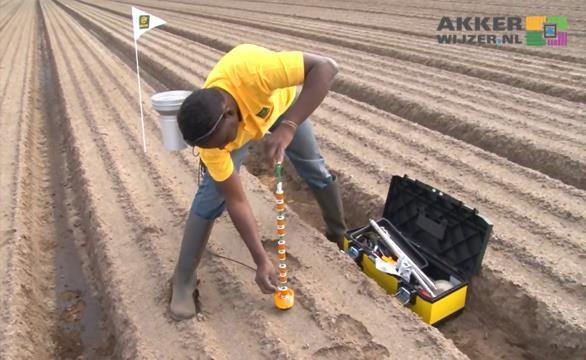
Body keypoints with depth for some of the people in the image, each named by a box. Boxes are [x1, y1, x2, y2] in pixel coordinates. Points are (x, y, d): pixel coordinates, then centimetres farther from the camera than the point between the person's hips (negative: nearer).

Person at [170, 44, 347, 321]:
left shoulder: (247, 70, -49)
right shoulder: (210, 135, -37)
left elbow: (326, 67, -49)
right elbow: (236, 201, -30)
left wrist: (287, 127, -59)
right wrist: (261, 260, -30)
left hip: (280, 101, 1)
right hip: (242, 120, -1)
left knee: (316, 170, 9)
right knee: (211, 194, -15)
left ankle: (340, 234, 36)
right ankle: (183, 282, -1)